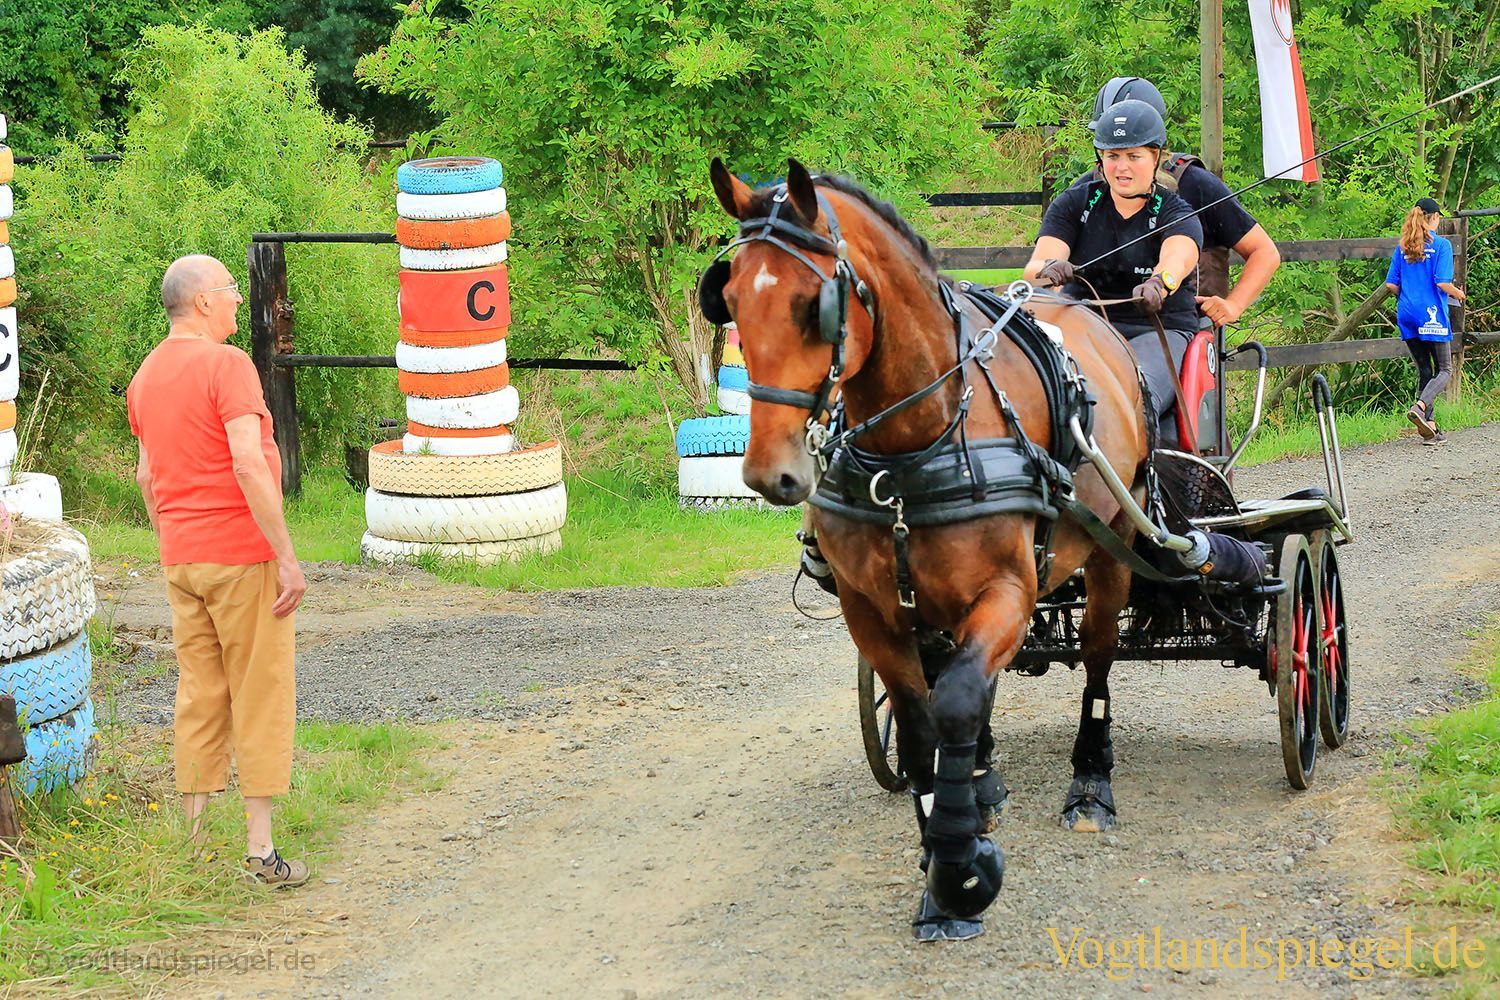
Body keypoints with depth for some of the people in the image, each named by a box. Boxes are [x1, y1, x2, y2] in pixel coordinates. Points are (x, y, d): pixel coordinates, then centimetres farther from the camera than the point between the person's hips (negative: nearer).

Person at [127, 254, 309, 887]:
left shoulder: (145, 376, 11)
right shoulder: (226, 364, -14)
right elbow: (249, 465, -21)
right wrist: (287, 558, -19)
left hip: (181, 562, 7)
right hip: (243, 556, -7)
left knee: (199, 698, 12)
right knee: (260, 700, -1)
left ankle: (193, 840, 13)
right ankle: (259, 851, 0)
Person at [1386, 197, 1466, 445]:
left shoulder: (1402, 248, 7)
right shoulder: (1441, 245, -8)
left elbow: (1391, 284, 4)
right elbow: (1442, 282, -15)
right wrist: (1459, 294, 4)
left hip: (1407, 315, 5)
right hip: (1432, 315, -5)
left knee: (1424, 370, 12)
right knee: (1445, 369, 4)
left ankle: (1429, 428, 8)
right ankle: (1420, 406, -22)